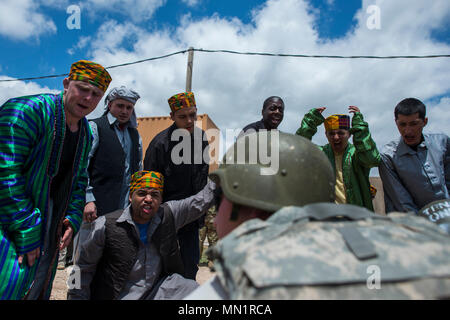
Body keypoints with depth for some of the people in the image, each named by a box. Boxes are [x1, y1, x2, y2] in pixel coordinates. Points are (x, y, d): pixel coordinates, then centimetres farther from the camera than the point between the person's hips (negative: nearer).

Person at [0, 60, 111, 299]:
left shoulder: (86, 133, 7)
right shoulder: (24, 111, -17)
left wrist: (73, 219, 1)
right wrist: (26, 231, -21)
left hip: (49, 227, 7)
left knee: (36, 289, 16)